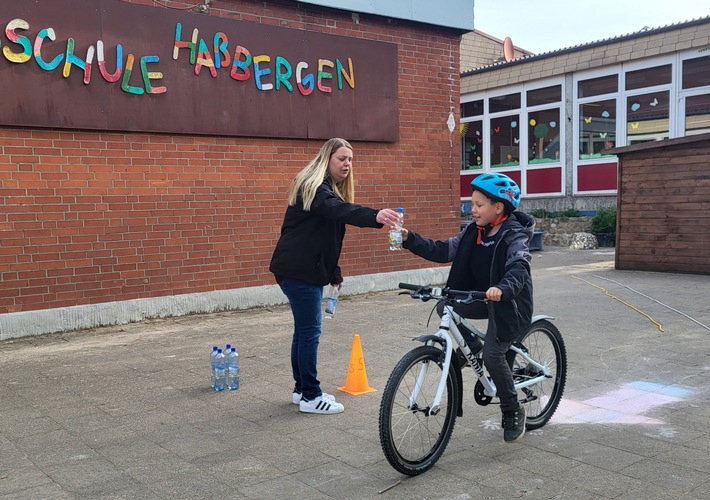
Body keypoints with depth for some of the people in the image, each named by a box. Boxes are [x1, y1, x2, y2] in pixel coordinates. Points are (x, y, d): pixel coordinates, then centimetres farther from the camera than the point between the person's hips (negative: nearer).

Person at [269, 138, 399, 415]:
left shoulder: (332, 188, 17)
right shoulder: (313, 186, -14)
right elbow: (338, 210, -36)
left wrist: (334, 273, 21)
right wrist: (374, 216, -51)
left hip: (310, 269, 10)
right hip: (297, 269, -10)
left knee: (304, 330, 14)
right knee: (309, 331, -6)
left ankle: (302, 389, 23)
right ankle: (310, 396, 2)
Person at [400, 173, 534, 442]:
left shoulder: (514, 236, -17)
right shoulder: (473, 232, 1)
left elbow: (519, 267, -34)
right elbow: (443, 251, -5)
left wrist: (503, 288, -55)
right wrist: (409, 238, -17)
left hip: (510, 303, -7)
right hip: (483, 299, 7)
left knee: (493, 355, -17)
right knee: (445, 307, -13)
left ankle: (513, 412, 6)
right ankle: (471, 345, 14)